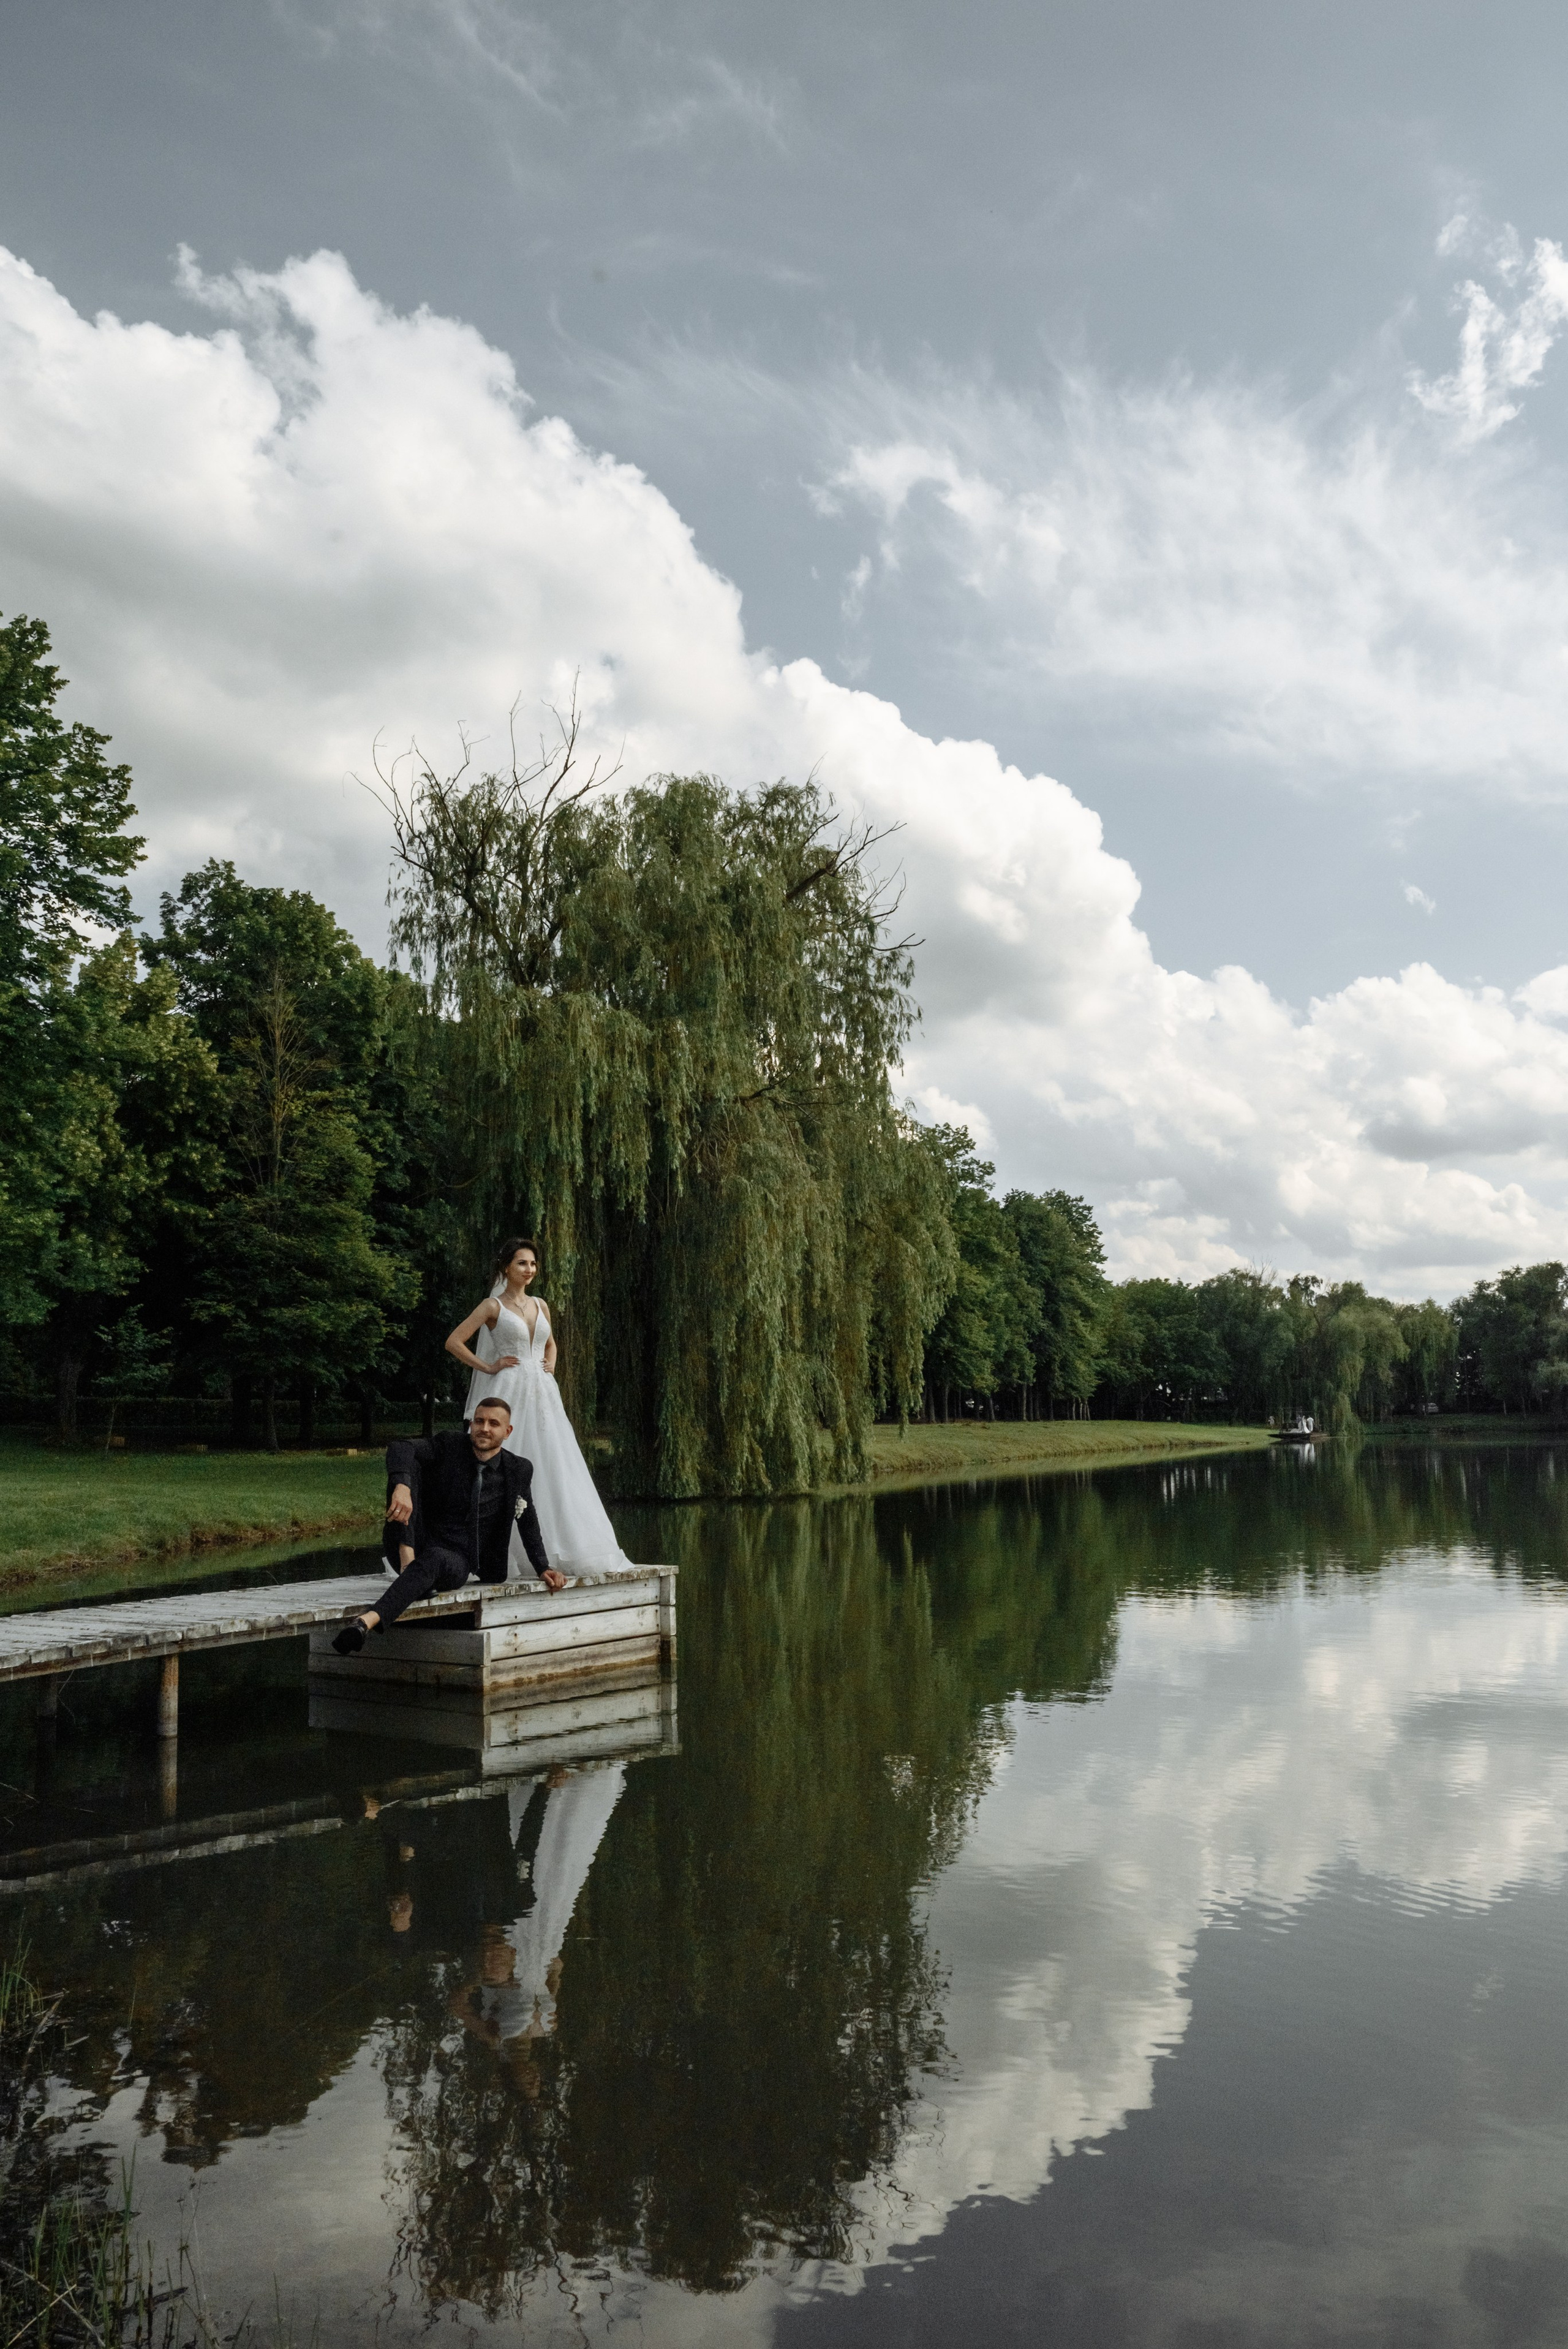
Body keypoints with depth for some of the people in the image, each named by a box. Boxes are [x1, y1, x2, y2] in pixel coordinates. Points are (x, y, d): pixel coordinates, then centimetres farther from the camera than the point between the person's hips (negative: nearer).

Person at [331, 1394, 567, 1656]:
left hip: (457, 1559, -1)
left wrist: (544, 1568, 15)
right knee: (405, 1469, -19)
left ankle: (368, 1621, -61)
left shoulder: (518, 1470, 6)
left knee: (433, 1559, -41)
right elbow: (401, 1448, -20)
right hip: (413, 1546, 1)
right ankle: (408, 1557, -31)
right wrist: (402, 1487, -42)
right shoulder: (448, 1448, 0)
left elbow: (528, 1522, 21)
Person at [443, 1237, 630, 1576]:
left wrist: (550, 1366, 13)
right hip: (510, 1393, -6)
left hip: (542, 1395, 6)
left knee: (554, 1468, 1)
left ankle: (551, 1550, 7)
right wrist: (489, 1367, -7)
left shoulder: (540, 1305, 15)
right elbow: (454, 1342, -5)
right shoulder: (494, 1306, -1)